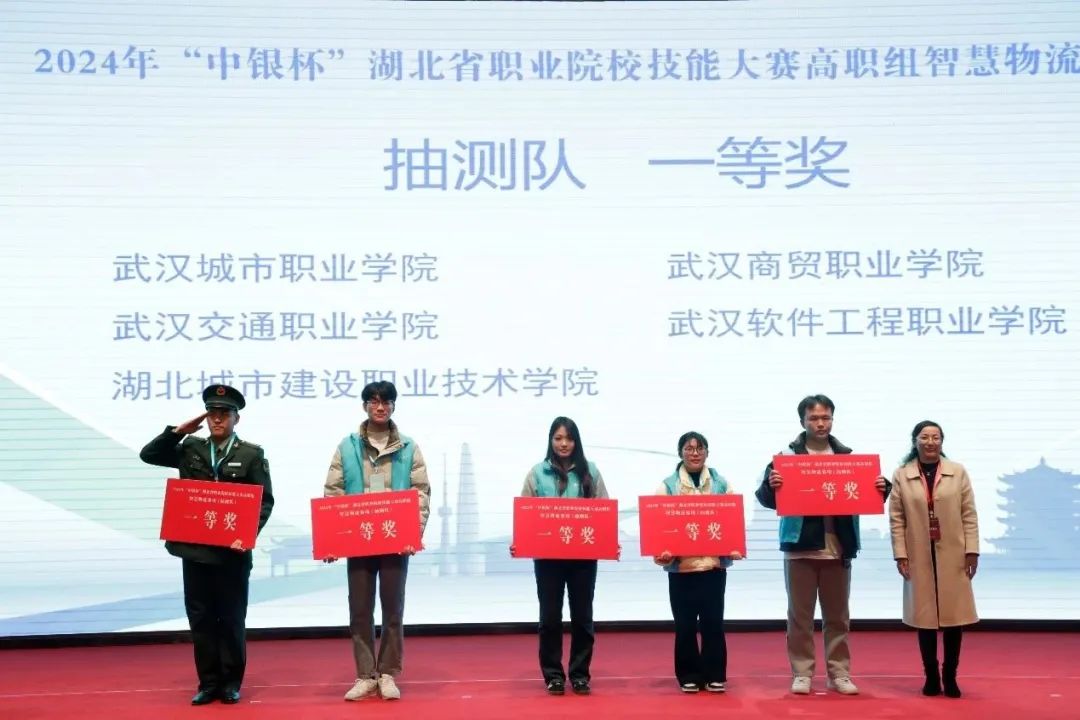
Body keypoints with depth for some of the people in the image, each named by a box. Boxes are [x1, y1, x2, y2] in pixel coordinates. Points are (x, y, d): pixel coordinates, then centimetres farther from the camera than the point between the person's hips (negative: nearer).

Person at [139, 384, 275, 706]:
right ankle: (208, 682, 16)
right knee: (200, 618, 6)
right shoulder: (190, 448, 10)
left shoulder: (251, 454, 1)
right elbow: (148, 455, 9)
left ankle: (231, 682, 16)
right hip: (194, 549, 3)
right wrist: (177, 431, -1)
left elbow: (265, 501, -3)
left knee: (231, 619, 5)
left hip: (232, 551, -3)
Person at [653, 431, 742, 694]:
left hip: (714, 563, 1)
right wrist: (662, 551, -18)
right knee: (685, 624, 5)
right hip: (680, 564, 0)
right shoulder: (668, 485, 3)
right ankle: (689, 676, 16)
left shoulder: (721, 484, 7)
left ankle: (715, 675, 14)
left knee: (713, 621, 3)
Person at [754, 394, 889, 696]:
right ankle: (801, 673, 10)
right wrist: (770, 486, -28)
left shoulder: (848, 456, 9)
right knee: (800, 615, 3)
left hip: (838, 548, 2)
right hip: (800, 547, -2)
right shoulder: (787, 455, 0)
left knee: (838, 616, 9)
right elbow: (767, 498, -6)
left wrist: (881, 489, -10)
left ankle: (839, 673, 17)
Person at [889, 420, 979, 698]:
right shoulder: (901, 475, 1)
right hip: (919, 557, 0)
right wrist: (900, 555, -7)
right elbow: (896, 519, -1)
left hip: (953, 555, 1)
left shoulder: (958, 472, 3)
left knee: (954, 614, 3)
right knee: (925, 616, 4)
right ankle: (931, 676, 13)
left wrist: (972, 550, -4)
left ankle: (950, 676, 13)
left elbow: (969, 514, 2)